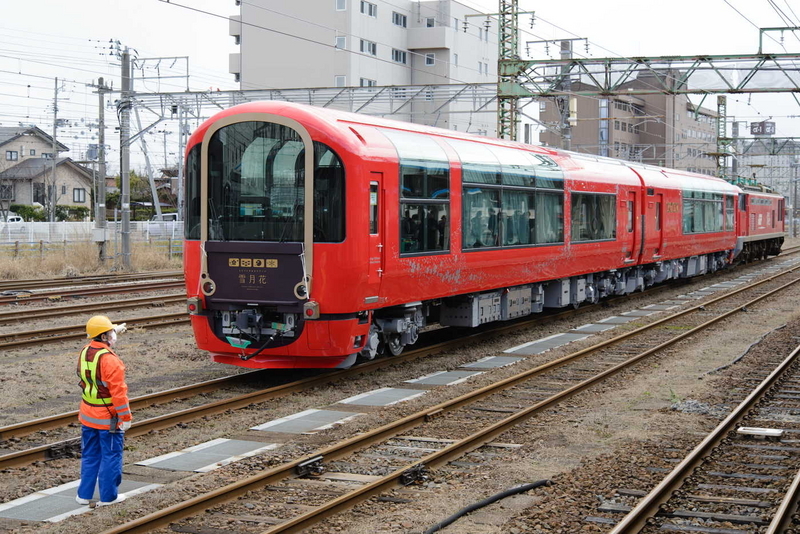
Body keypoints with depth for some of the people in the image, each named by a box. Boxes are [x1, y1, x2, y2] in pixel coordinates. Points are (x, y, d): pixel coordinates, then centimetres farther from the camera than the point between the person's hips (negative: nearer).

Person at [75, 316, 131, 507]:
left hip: (87, 417, 7)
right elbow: (118, 392, -22)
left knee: (89, 456, 17)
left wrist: (115, 332, 36)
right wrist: (125, 417, -15)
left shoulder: (84, 353, 2)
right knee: (111, 456, 5)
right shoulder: (109, 360, -23)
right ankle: (108, 496, 12)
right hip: (108, 419, -7)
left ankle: (84, 494, 22)